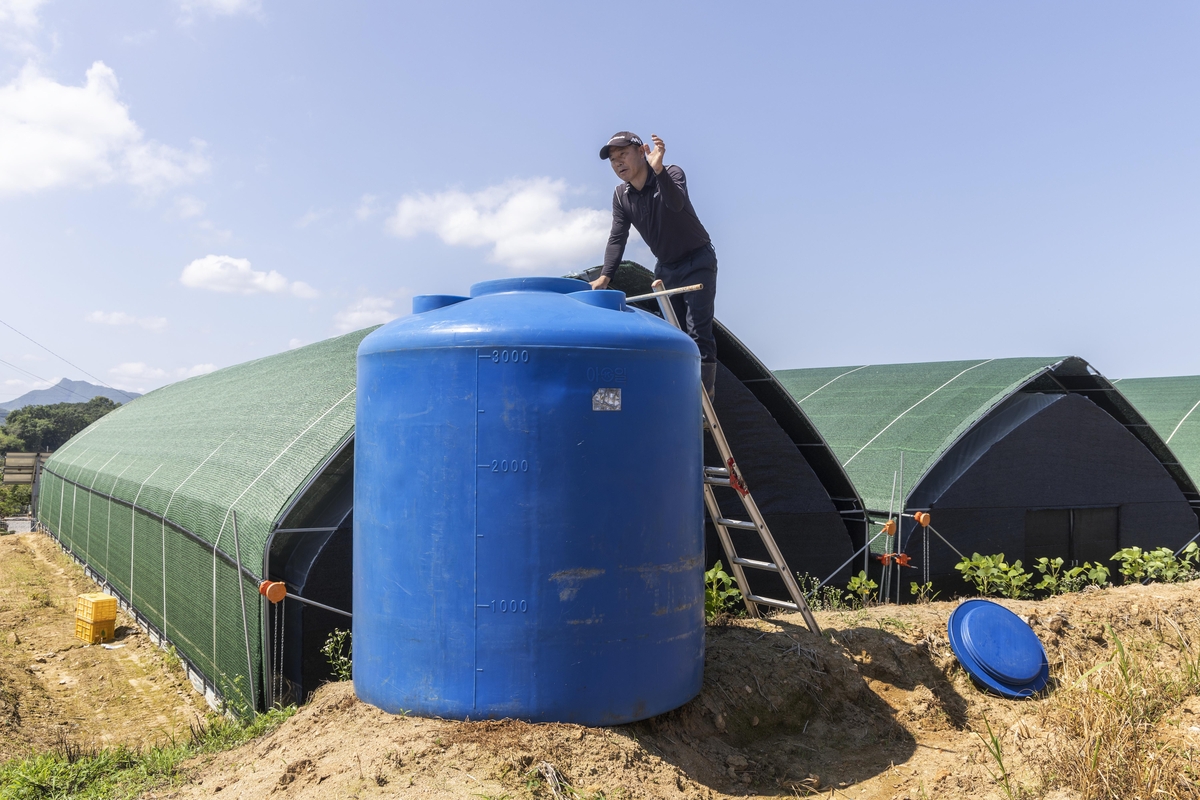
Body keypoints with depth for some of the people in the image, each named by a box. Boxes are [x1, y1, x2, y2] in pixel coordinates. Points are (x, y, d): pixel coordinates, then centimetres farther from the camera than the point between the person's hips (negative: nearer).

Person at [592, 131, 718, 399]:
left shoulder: (671, 175, -19)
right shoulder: (621, 196, -3)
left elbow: (676, 203, -40)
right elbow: (617, 238, -7)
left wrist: (658, 169, -57)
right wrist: (604, 276, -20)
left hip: (697, 262, -6)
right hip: (665, 268, 6)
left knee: (698, 332, -13)